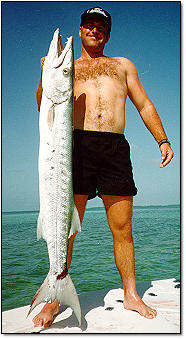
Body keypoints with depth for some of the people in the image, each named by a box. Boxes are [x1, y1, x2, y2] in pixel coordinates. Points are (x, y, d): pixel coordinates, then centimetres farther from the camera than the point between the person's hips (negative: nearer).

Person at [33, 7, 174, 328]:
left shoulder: (123, 65, 27)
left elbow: (144, 104, 22)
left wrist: (162, 140, 12)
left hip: (116, 148, 2)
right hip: (77, 145, -1)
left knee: (122, 229, 3)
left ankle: (131, 295, 18)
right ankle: (54, 299, 10)